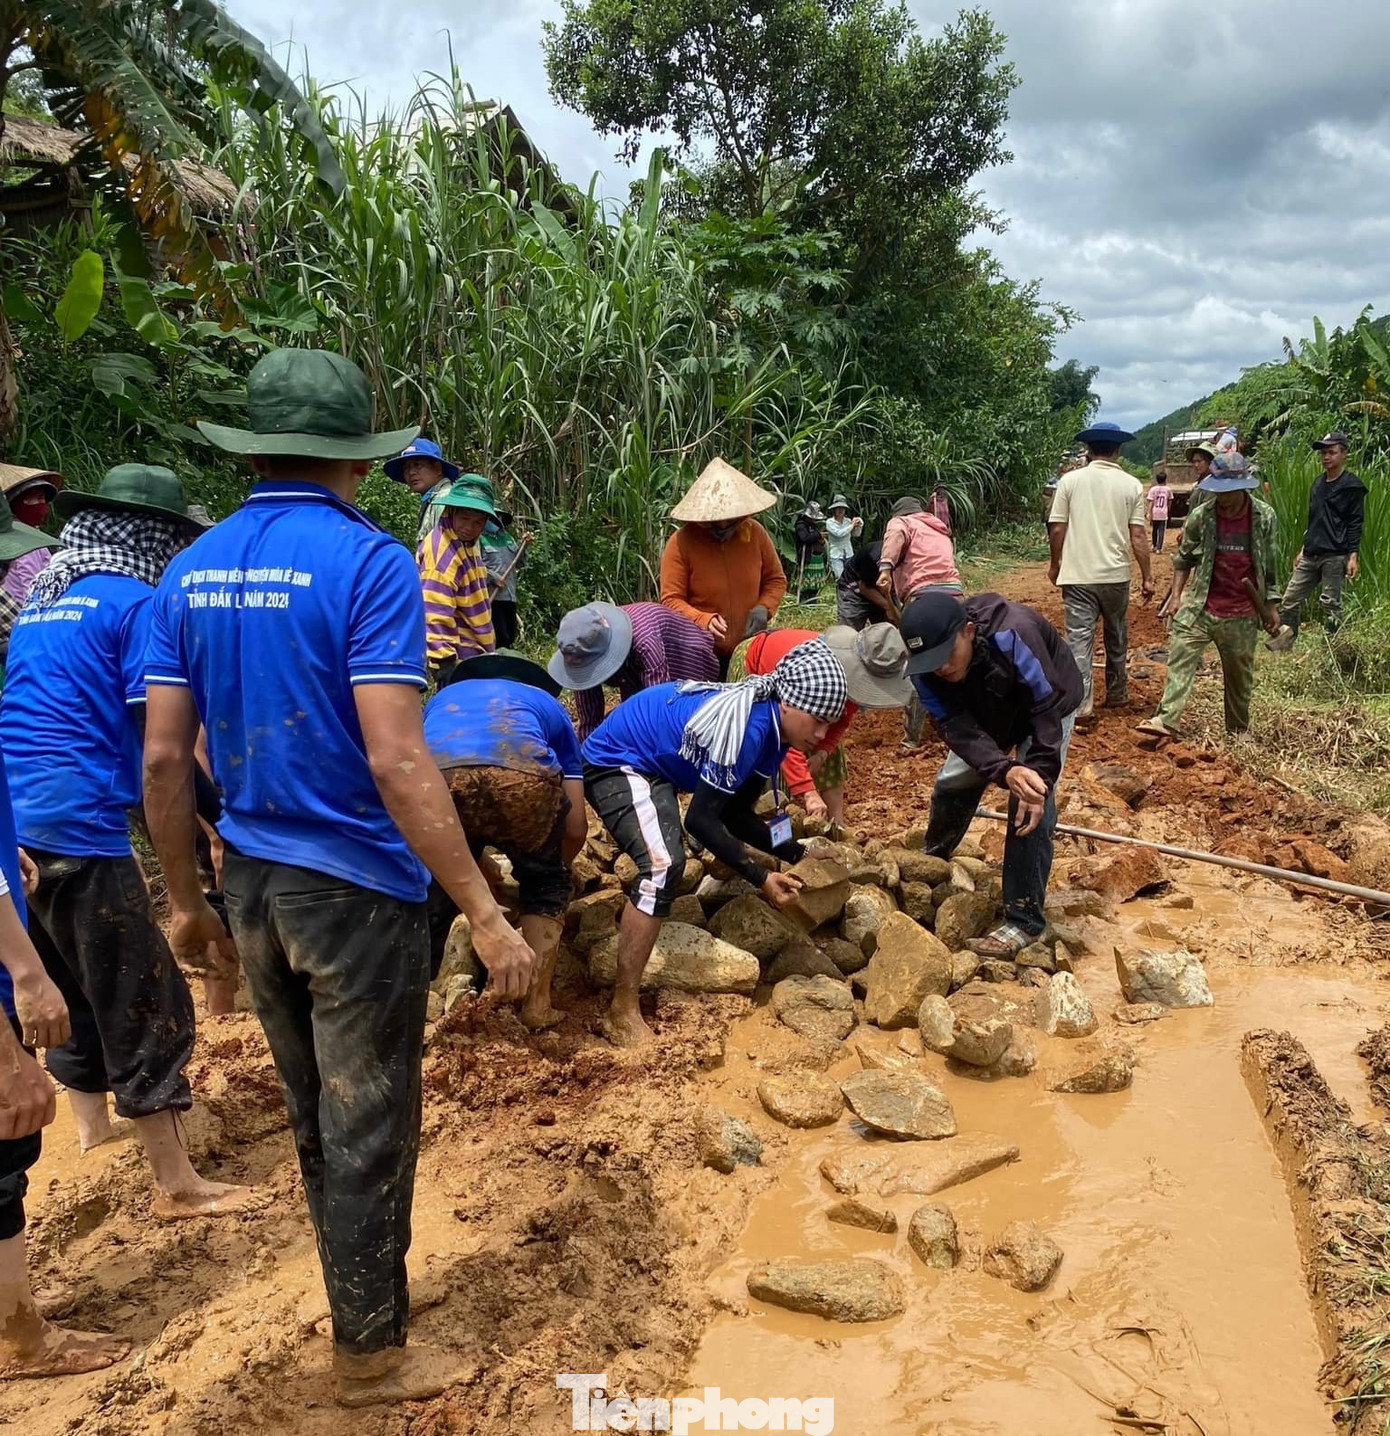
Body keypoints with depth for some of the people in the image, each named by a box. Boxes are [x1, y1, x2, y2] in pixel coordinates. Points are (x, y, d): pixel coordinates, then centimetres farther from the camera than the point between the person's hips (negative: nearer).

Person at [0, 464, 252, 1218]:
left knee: (69, 986, 23)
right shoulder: (134, 603, -9)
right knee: (145, 1002, -1)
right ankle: (175, 1183, 6)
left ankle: (90, 1120, 39)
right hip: (78, 825, -9)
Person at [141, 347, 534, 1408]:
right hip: (355, 886, -6)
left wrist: (188, 900, 13)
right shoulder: (367, 561, -17)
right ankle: (371, 1354, 27)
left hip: (251, 883, 7)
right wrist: (485, 913, -20)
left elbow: (163, 758, 2)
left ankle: (370, 1290, 41)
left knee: (316, 1120, 22)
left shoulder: (194, 570, 2)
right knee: (369, 1130, 10)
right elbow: (396, 760, -24)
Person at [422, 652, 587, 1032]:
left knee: (434, 899, 25)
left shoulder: (441, 698, 45)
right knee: (545, 883, 29)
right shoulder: (546, 704, 41)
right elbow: (576, 827, 36)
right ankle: (537, 1004, 29)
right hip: (523, 775, -1)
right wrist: (551, 868, 58)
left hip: (435, 778, 1)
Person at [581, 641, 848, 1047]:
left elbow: (737, 816, 5)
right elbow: (701, 818, -26)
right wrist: (760, 878, -24)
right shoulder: (746, 727, -30)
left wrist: (796, 852, -4)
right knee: (664, 863, -30)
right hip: (615, 763, -10)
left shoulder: (771, 726, -1)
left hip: (654, 766, 10)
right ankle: (622, 1011, -24)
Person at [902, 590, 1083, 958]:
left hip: (1048, 705, -5)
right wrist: (1005, 771, -50)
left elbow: (1047, 710, -35)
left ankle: (1025, 921, -13)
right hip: (988, 714, 5)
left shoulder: (1012, 634, -43)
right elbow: (958, 729, -33)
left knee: (1031, 804, -19)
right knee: (952, 784, 7)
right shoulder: (925, 669, -28)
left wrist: (1038, 776, -41)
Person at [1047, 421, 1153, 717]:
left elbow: (1057, 528, -2)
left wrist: (1055, 564, 13)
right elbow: (1138, 535, -4)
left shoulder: (1070, 480, -3)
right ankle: (1116, 694, 30)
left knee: (1079, 637, -1)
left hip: (1077, 575, -1)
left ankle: (1081, 702, -7)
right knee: (1116, 637, 17)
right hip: (1115, 575, 2)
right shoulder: (1132, 485, -1)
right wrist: (1147, 576, 4)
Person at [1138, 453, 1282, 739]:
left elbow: (1270, 566, 5)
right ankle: (1166, 720, -19)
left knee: (1240, 675, 11)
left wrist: (1270, 607, 5)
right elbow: (1184, 558, 8)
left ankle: (1238, 732, 26)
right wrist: (1176, 594, -1)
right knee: (1180, 658, -14)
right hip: (1199, 607, 0)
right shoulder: (1200, 516, -4)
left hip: (1242, 616, 0)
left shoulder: (1265, 518, -4)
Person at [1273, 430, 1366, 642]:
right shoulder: (1318, 484, 18)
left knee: (1330, 603, -3)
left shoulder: (1352, 486, -4)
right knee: (1290, 600, 2)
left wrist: (1353, 555, -14)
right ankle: (1281, 643, 7)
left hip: (1334, 556, -7)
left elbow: (1356, 523, -7)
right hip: (1310, 555, 7)